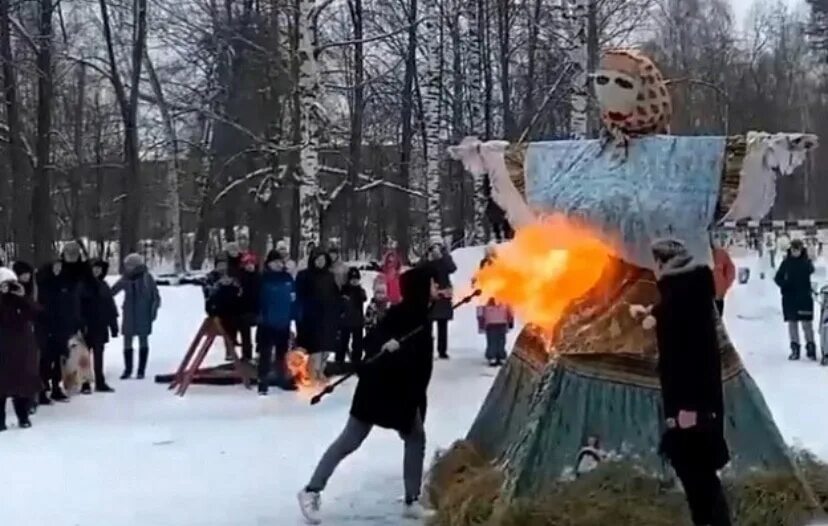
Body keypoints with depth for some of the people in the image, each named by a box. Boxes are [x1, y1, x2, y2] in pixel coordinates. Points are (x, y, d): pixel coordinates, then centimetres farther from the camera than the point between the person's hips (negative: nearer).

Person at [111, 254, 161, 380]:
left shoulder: (147, 278, -7)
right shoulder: (125, 280, 1)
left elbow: (156, 296, -2)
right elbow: (112, 291, 8)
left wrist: (153, 310, -7)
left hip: (144, 315, -3)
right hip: (129, 315, 3)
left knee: (143, 341, 4)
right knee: (127, 341, 6)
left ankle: (141, 370, 10)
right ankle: (127, 370, 17)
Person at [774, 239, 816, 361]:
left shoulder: (806, 261, 0)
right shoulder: (786, 262, 5)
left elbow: (810, 270, -19)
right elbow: (778, 277, 6)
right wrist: (784, 283, -11)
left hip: (804, 297, -2)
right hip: (789, 297, 2)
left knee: (807, 323, -4)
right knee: (792, 323, 6)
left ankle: (810, 347, 3)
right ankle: (795, 349, 13)